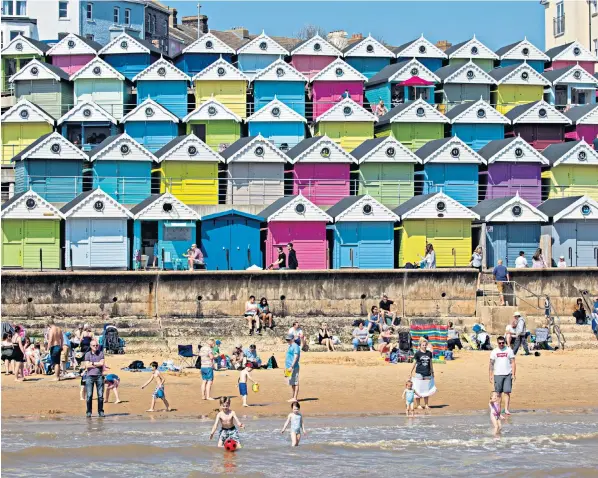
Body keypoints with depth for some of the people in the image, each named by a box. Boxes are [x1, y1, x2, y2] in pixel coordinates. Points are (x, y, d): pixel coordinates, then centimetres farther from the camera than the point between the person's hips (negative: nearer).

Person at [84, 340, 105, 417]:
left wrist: (92, 363, -3)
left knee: (100, 395, -1)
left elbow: (102, 363, -3)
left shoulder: (101, 353, 10)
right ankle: (89, 412, -1)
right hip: (90, 376, -1)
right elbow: (87, 365, -3)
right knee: (89, 395, -5)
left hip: (99, 376, 1)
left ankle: (100, 411, 6)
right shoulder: (88, 354, 8)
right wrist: (98, 365, -3)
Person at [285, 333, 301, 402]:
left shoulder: (295, 346, -11)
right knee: (292, 383, 13)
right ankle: (294, 397, 18)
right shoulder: (290, 346, 20)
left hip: (293, 367, -10)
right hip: (289, 367, 10)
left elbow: (295, 357, -19)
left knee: (295, 382, -9)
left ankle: (295, 398, -12)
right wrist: (286, 367, 23)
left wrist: (291, 367, -24)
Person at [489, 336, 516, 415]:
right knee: (498, 393, 3)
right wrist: (490, 375, 0)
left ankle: (506, 410, -8)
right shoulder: (494, 352, 7)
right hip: (497, 375, 1)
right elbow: (491, 364, 8)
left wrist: (513, 374, -6)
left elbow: (513, 363, 3)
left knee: (507, 392, -7)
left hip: (508, 374, -1)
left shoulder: (509, 350, 5)